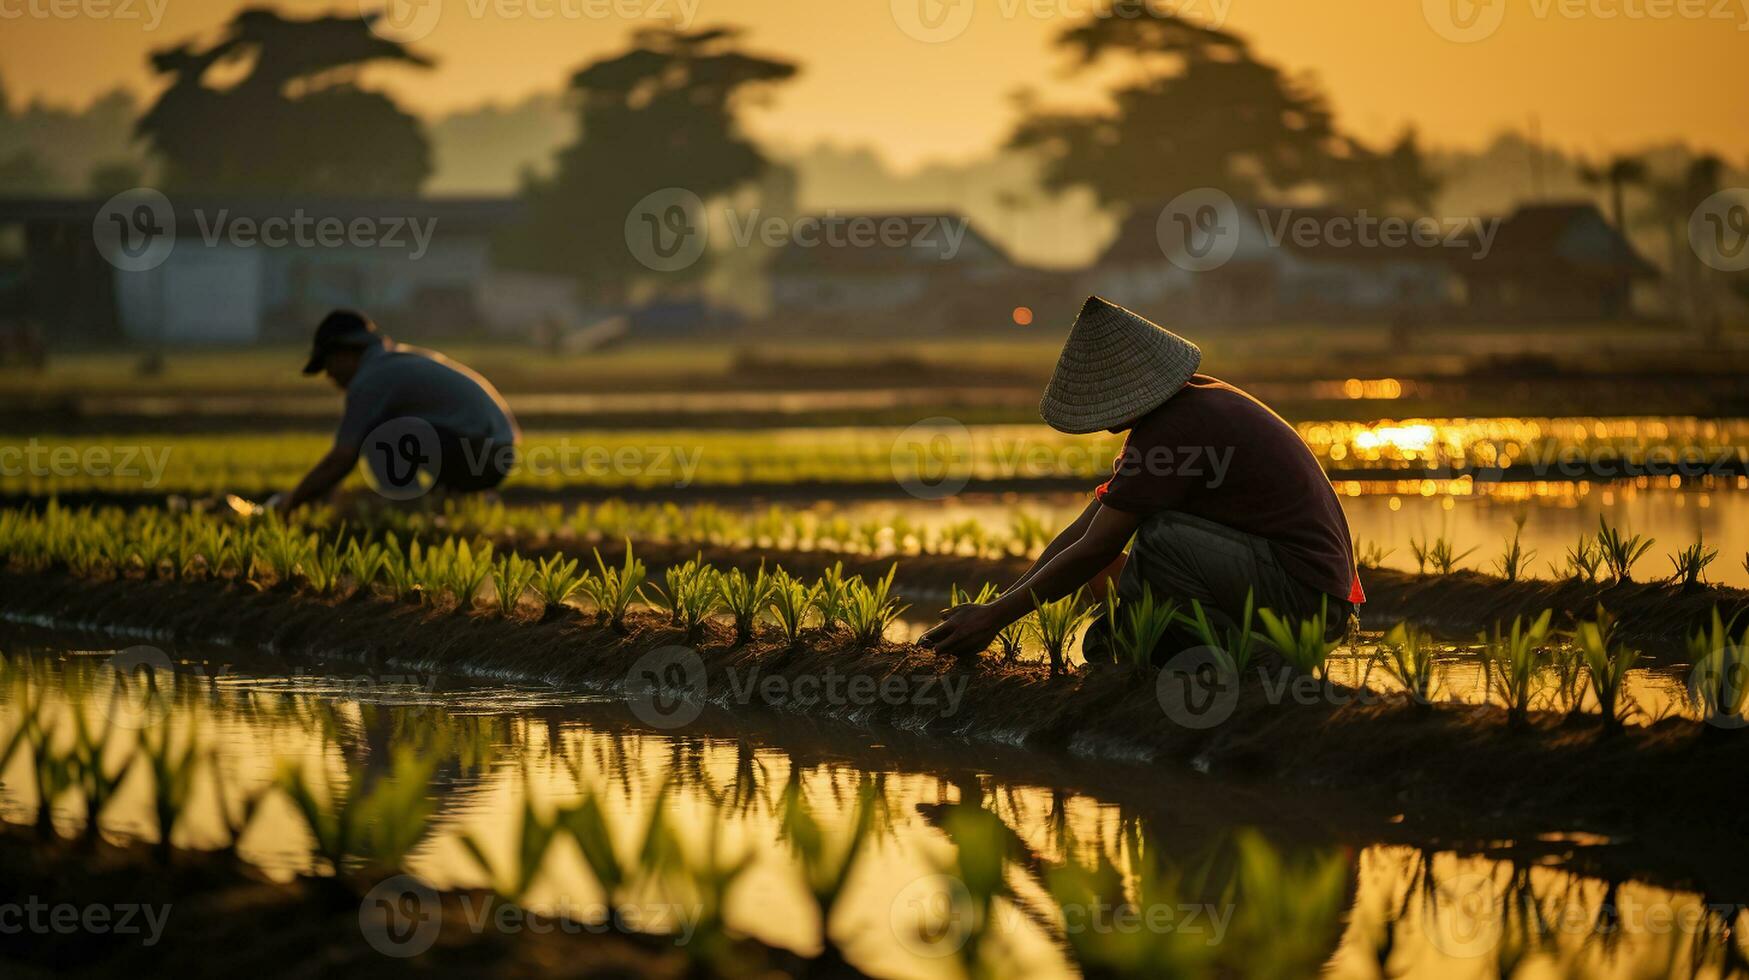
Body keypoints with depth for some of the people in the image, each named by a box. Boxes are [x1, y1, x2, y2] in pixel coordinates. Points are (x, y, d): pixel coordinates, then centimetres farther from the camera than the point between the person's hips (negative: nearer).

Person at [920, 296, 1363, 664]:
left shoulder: (1170, 431, -20)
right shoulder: (1192, 405, 12)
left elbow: (1091, 551, -17)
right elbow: (1084, 528, 12)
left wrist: (994, 617, -9)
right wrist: (997, 606, 8)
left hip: (1306, 594, -10)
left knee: (1159, 537, -28)